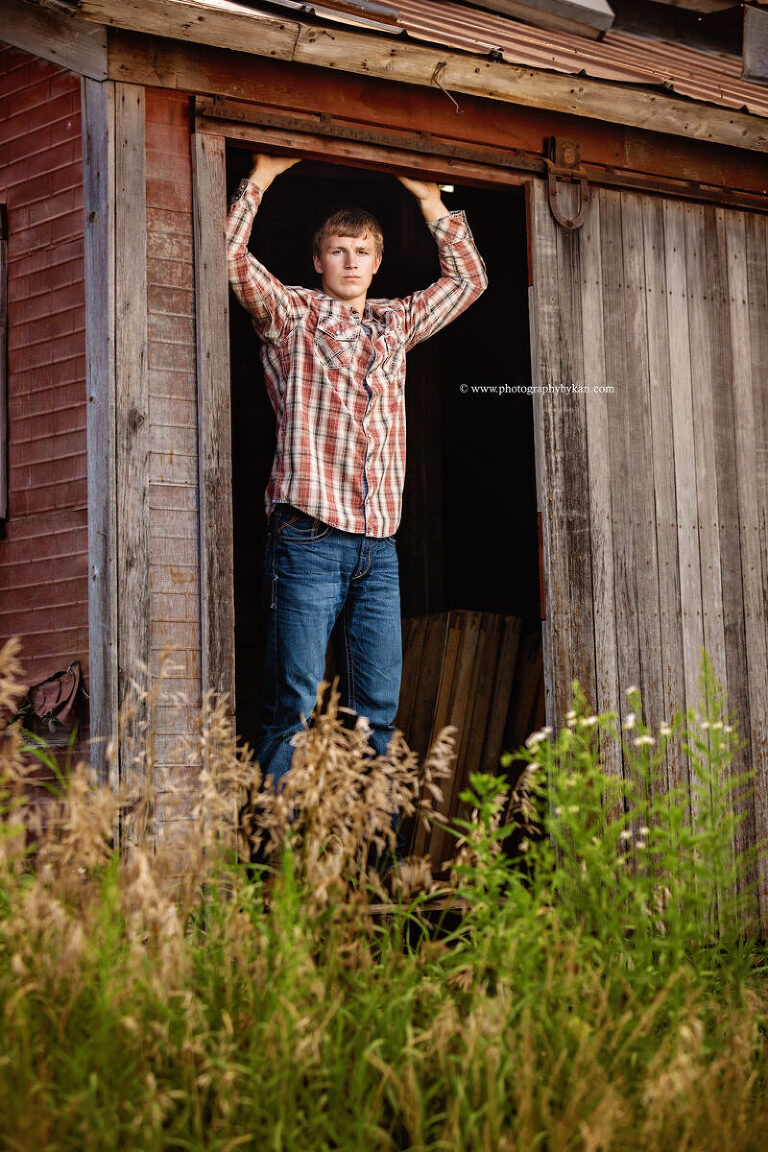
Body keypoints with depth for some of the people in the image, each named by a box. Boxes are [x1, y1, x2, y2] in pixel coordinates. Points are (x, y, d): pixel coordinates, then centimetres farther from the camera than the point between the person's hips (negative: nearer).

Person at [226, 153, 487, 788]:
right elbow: (230, 254, -5)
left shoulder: (395, 323, 20)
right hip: (310, 538, -5)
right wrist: (262, 176, -1)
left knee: (378, 710, 5)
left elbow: (469, 278, 28)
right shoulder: (290, 315, 7)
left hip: (379, 544, 5)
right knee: (293, 705, -7)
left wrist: (428, 198, 24)